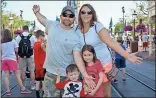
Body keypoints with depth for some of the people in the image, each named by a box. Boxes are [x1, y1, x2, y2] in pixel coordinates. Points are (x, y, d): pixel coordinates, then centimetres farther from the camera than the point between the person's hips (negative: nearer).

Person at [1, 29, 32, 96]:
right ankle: (23, 89, 3)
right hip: (12, 59, -2)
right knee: (17, 74, 1)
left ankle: (8, 91, 3)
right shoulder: (13, 41, 1)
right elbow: (16, 50, -1)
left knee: (6, 75, 3)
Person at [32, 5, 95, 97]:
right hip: (50, 73, 3)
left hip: (67, 75, -3)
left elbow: (77, 57, -19)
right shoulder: (52, 25, 0)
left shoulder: (75, 37, -12)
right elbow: (43, 19, 24)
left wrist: (85, 75, -29)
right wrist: (37, 12, 10)